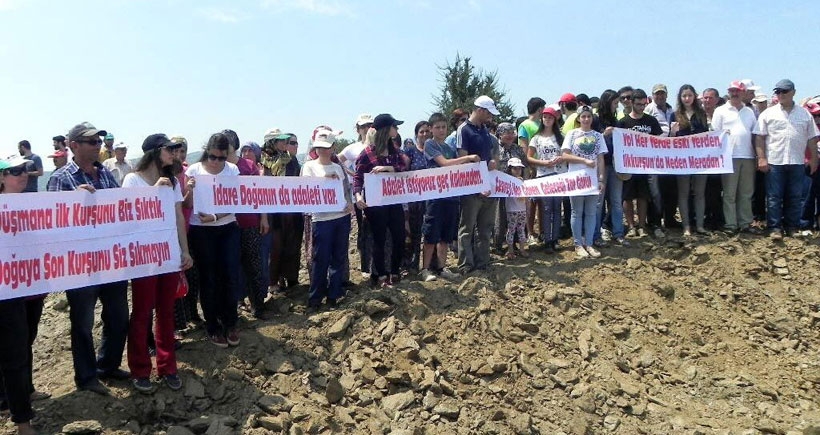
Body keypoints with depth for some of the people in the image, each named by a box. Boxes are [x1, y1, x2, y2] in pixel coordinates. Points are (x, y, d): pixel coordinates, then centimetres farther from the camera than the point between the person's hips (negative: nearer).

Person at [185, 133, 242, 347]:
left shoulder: (233, 170, -1)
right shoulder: (194, 170, -6)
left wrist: (216, 217, -20)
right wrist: (188, 191, -26)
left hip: (228, 228, 2)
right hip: (201, 231, -2)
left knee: (231, 276, 1)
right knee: (209, 278, 4)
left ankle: (230, 324, 19)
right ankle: (213, 327, 17)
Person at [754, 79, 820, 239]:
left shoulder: (805, 114, 11)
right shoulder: (768, 113, 3)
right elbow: (759, 138, 0)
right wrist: (761, 159, -8)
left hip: (797, 163, 3)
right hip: (774, 162, -2)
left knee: (794, 197, 8)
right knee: (774, 197, -2)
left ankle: (792, 227, 17)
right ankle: (775, 228, 1)